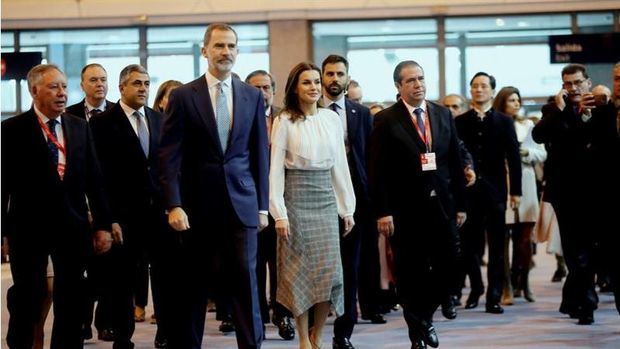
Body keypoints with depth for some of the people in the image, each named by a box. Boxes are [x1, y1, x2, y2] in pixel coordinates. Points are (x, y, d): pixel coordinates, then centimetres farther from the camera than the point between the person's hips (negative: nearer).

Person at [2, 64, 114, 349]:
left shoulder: (80, 127, 8)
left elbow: (93, 179, 9)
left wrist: (103, 225, 6)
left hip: (72, 226, 4)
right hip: (29, 227, -4)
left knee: (72, 302, 8)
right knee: (26, 303, 6)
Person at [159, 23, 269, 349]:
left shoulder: (252, 96, 8)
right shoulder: (183, 96, -1)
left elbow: (260, 154, 10)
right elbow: (169, 156, -3)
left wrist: (262, 205, 6)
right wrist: (173, 205, -11)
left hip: (241, 203, 1)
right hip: (198, 205, -1)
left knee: (245, 279, -2)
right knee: (193, 283, 7)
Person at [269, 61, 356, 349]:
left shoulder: (332, 119, 7)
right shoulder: (284, 122, -3)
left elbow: (340, 165, 10)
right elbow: (275, 169, -5)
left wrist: (347, 208, 8)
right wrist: (279, 213, -11)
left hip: (326, 198, 3)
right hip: (296, 198, -3)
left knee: (329, 269, -2)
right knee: (299, 269, 0)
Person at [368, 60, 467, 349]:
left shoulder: (443, 115, 10)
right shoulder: (386, 120, -4)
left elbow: (455, 161, 12)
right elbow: (377, 171, -7)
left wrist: (460, 204, 9)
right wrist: (382, 212, -13)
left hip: (441, 206, 4)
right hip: (405, 210, -4)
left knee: (448, 267, 2)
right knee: (411, 274, 3)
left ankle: (423, 314, 26)